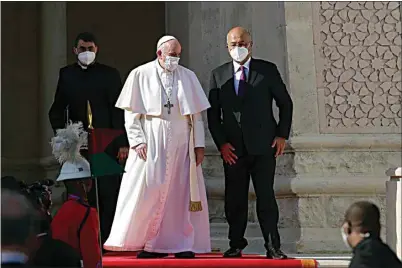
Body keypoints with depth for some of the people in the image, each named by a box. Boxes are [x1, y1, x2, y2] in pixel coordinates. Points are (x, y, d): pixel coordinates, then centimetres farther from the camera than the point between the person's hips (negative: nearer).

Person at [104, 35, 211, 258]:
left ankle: (181, 244, 6)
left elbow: (196, 114, 9)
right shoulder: (140, 75, 2)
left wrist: (199, 144, 1)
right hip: (151, 143, -2)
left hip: (180, 144, 3)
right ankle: (149, 243, 2)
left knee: (181, 194, 1)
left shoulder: (188, 77, 9)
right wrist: (138, 140, -10)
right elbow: (131, 113, 1)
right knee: (148, 192, -5)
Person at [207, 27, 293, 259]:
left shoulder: (268, 70, 4)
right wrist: (221, 143, -2)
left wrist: (282, 135, 0)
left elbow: (285, 103, 9)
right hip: (233, 148, 2)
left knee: (266, 197, -2)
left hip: (263, 146, -2)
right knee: (234, 199, 4)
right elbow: (213, 113, 8)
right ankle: (236, 245, 13)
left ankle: (273, 246, 2)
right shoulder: (218, 75, 8)